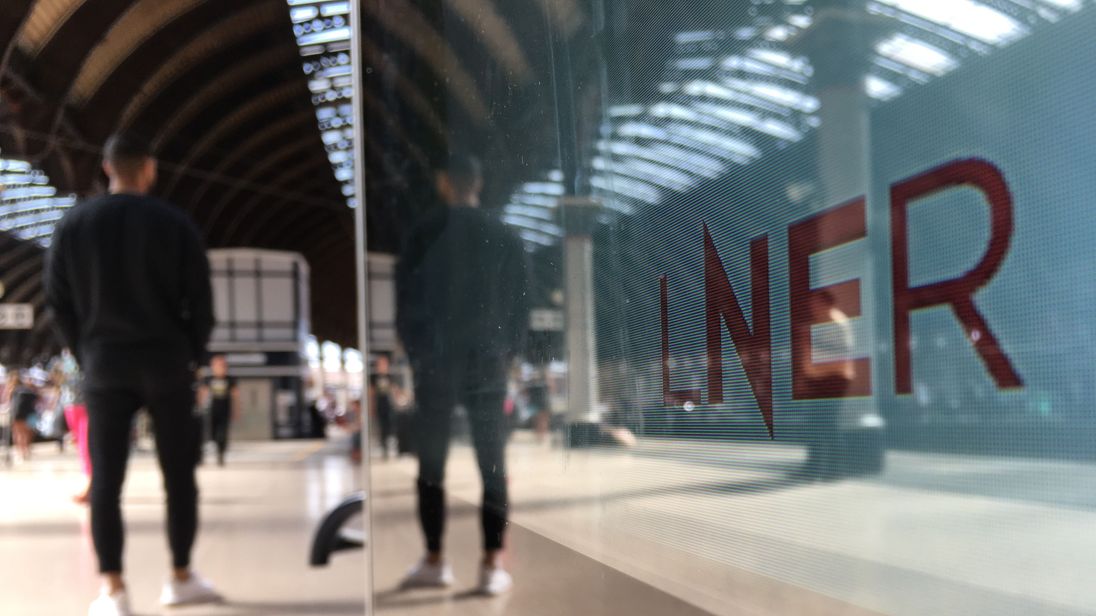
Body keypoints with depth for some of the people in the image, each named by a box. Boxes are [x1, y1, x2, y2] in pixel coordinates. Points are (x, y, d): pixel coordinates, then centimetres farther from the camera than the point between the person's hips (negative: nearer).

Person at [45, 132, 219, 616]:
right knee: (179, 474, 9)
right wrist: (191, 354, 9)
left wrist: (86, 354, 13)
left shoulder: (73, 225, 4)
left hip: (104, 367, 2)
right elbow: (200, 300, -3)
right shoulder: (175, 223, -3)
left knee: (106, 479, 4)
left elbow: (58, 301, 4)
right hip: (167, 364, -1)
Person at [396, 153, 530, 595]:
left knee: (431, 468, 10)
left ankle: (435, 561, 15)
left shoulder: (423, 235, 0)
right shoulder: (505, 237, 2)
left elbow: (405, 303, 2)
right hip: (488, 364, 0)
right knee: (493, 468, 4)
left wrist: (416, 354, 12)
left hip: (435, 364, 0)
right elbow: (519, 305, 2)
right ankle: (493, 565, 2)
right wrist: (507, 355, 11)